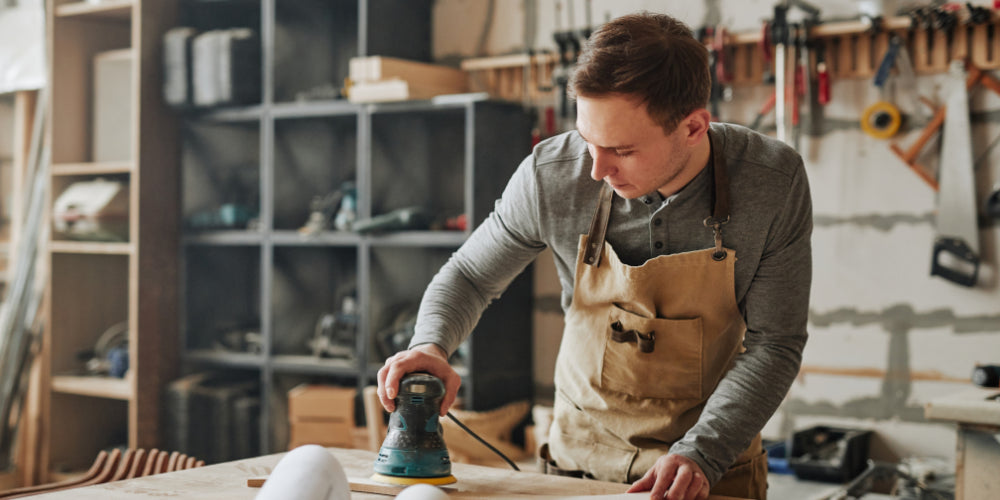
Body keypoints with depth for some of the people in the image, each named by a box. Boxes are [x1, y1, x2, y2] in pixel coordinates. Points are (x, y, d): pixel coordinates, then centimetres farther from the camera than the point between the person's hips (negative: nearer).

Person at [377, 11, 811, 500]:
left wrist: (698, 454, -20)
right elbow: (469, 276, 4)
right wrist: (430, 344, -15)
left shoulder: (774, 182, -14)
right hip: (582, 456, 0)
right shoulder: (551, 176, -13)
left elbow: (774, 341, -9)